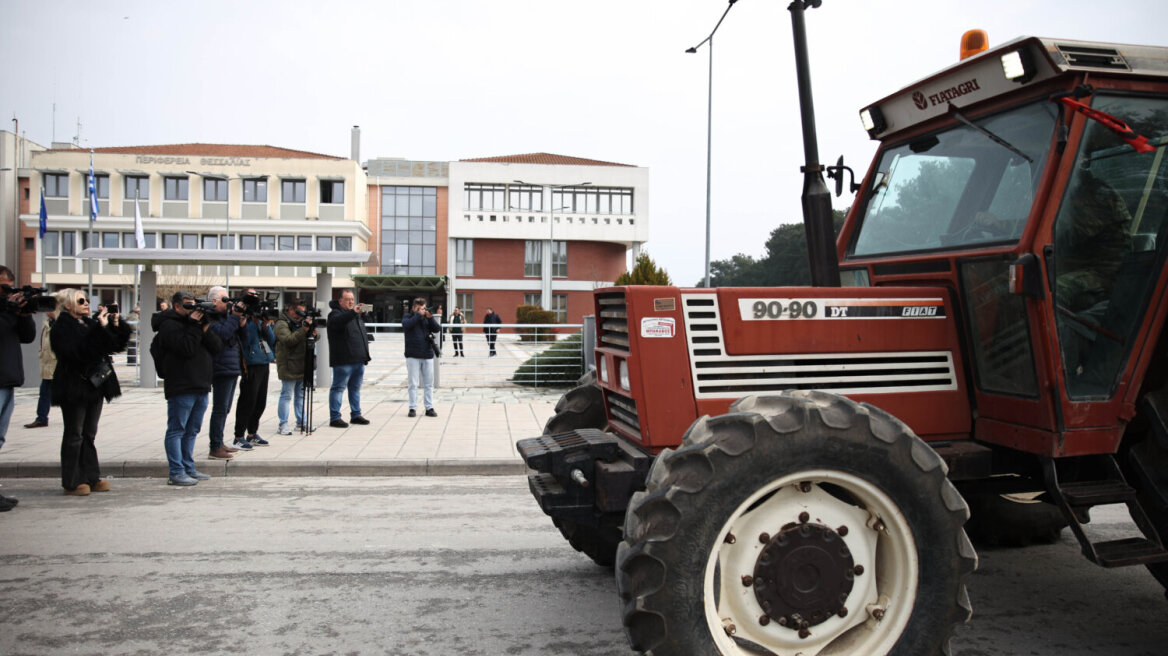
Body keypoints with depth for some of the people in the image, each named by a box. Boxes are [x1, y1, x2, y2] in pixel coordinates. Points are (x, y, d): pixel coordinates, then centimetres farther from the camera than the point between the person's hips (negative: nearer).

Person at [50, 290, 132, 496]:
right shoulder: (62, 327, -9)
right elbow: (77, 351, -25)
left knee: (89, 434, 11)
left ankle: (91, 478, 17)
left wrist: (116, 325, -2)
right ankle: (71, 482, 6)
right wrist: (100, 328, -26)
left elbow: (116, 345, 14)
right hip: (74, 389, -7)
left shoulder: (89, 323, 13)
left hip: (94, 386, 7)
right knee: (74, 435, -1)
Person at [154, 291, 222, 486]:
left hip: (201, 387, 8)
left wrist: (206, 329, -5)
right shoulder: (169, 325, -5)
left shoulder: (196, 322, 18)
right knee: (176, 430, -3)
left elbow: (217, 347, 9)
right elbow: (187, 349, -20)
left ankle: (189, 468, 22)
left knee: (191, 431, 14)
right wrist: (194, 326, -14)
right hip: (181, 388, -8)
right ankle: (177, 473, -1)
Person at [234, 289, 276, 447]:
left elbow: (272, 340, 11)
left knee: (261, 401, 12)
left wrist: (266, 325, -4)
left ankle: (252, 433, 23)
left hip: (264, 364, 7)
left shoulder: (261, 318, 15)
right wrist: (254, 322, -18)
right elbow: (245, 339, -17)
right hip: (251, 365, -7)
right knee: (248, 401, -6)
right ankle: (239, 436, 1)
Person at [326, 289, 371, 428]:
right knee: (338, 388, -4)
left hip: (358, 359, 8)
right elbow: (338, 321, -30)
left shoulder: (358, 316, 20)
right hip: (343, 360, -8)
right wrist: (353, 312, -45)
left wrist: (365, 355, 23)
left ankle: (356, 415, 21)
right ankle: (334, 417, -2)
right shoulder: (335, 314, -5)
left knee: (356, 388, 14)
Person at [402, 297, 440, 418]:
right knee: (413, 384, -1)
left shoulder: (427, 317, 12)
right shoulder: (408, 317, 4)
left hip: (427, 355, 3)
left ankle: (429, 408, 9)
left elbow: (437, 329, 1)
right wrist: (418, 315, -18)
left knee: (428, 384, 5)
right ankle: (413, 408, 4)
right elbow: (406, 325, -17)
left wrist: (430, 318, -12)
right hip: (412, 355, -3)